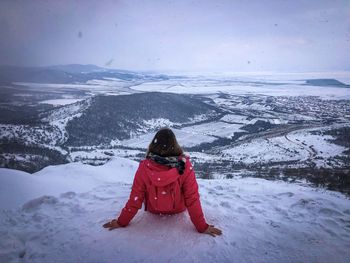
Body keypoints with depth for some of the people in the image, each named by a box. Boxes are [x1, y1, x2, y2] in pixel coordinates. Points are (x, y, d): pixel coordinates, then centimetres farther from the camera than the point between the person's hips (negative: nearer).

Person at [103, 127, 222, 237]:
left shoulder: (144, 167, -28)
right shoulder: (185, 166, -30)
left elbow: (135, 198, -19)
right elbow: (192, 198, -24)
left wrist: (121, 222, -5)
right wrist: (202, 227, -12)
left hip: (153, 211, 1)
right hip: (178, 210, 0)